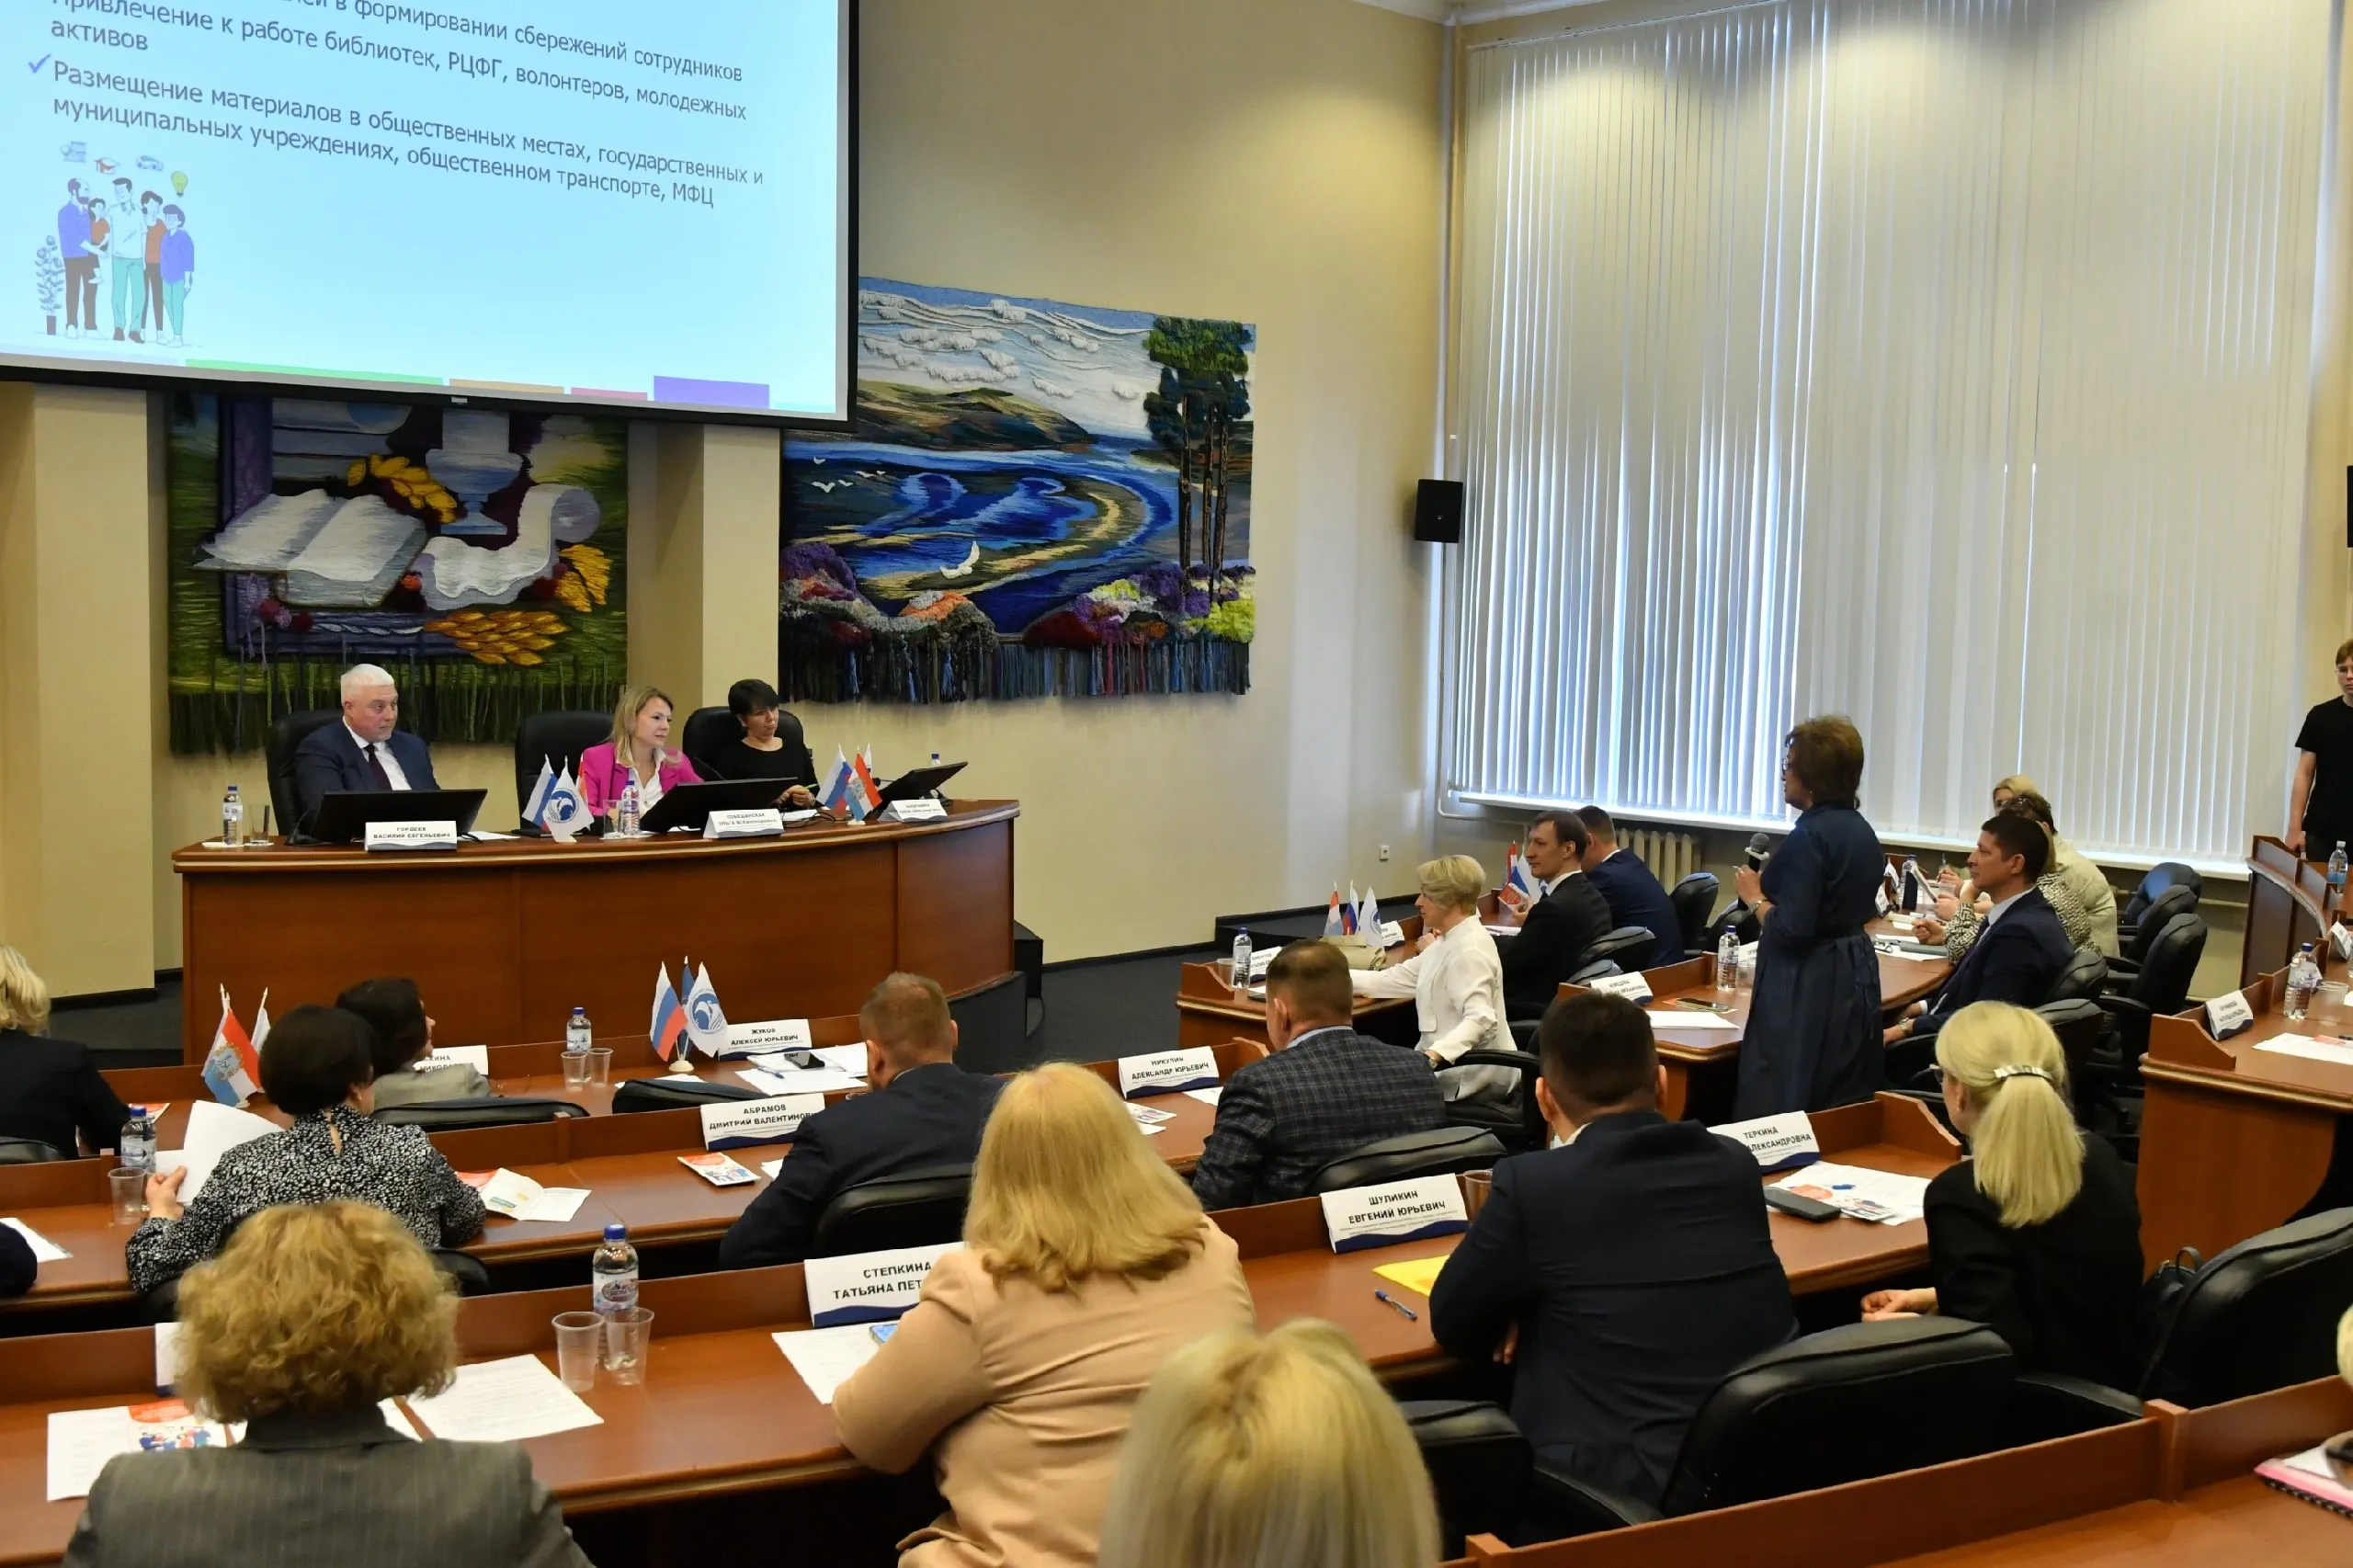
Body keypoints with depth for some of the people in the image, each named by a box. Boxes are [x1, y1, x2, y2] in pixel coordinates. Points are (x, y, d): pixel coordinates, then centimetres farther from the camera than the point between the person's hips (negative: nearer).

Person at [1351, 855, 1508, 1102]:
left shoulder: (1469, 950, -20)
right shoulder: (1450, 941, 12)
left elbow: (1481, 1021, -31)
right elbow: (1396, 979, 11)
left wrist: (1433, 1056, -45)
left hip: (1472, 1077, -9)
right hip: (1458, 1065, 9)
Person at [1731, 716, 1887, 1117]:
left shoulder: (1810, 836, -17)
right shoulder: (1861, 831, 10)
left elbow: (1790, 930, -23)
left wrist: (1755, 897, -6)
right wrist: (1774, 884, 18)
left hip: (1809, 989, -10)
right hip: (1854, 977, 10)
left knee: (1775, 1113, -4)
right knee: (1843, 1115, 14)